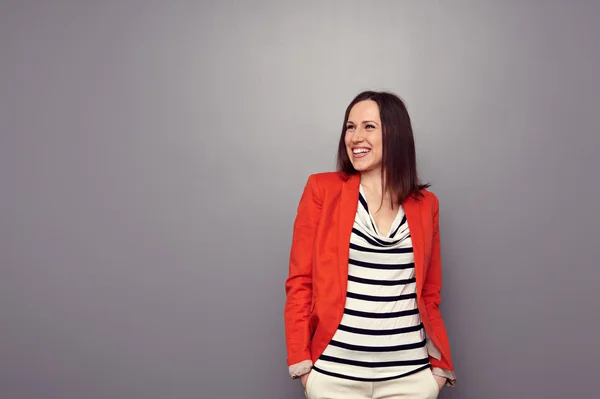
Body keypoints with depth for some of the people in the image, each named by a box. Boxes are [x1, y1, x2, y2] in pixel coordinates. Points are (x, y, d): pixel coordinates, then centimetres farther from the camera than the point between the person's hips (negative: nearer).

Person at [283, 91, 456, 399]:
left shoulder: (425, 204, 4)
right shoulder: (322, 189, -3)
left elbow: (429, 292, 10)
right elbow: (300, 280, -2)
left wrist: (440, 364, 5)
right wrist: (300, 360, -7)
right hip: (334, 374, -1)